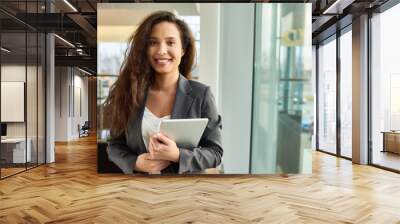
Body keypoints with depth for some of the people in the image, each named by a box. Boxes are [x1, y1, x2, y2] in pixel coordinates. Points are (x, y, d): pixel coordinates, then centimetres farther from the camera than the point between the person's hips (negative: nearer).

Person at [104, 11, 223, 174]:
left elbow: (215, 152, -11)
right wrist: (135, 163, -18)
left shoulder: (201, 94, -12)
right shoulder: (131, 92, -6)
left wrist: (178, 155, -26)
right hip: (137, 172, 2)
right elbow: (114, 144, 0)